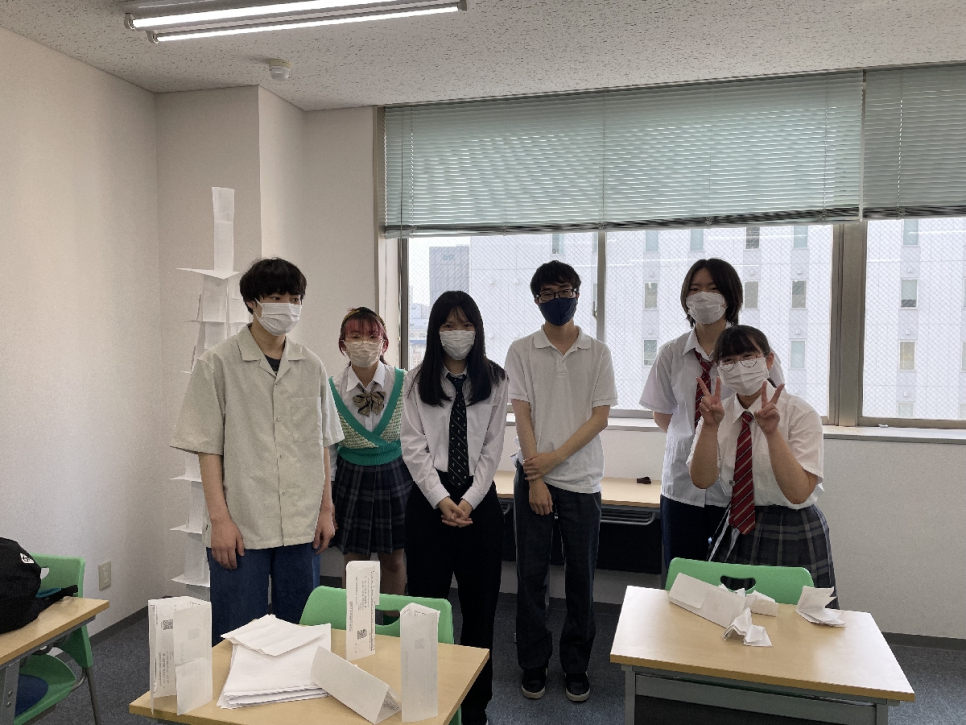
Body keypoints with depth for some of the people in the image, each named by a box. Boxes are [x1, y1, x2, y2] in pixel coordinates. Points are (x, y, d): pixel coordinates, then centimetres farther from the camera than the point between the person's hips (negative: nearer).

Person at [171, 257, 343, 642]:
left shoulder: (311, 366, 7)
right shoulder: (218, 364, -4)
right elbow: (208, 448, -6)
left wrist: (326, 509, 9)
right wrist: (219, 517, -10)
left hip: (301, 526, 4)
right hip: (239, 527, -3)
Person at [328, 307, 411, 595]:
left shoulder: (403, 383, -11)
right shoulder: (331, 389, -9)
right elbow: (327, 448, -1)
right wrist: (326, 501, 0)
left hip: (395, 477, 0)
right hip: (351, 480, 0)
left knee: (393, 561, 13)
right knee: (354, 564, 10)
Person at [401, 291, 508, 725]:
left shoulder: (494, 380, 3)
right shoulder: (417, 381, 3)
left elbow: (492, 448, -1)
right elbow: (413, 447, -3)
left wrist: (468, 501, -10)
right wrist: (441, 500, -12)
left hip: (480, 501, 1)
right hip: (429, 500, 0)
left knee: (480, 605, 8)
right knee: (426, 603, 4)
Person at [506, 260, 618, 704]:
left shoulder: (597, 353, 3)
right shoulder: (522, 351, 1)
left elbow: (600, 417, -2)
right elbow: (522, 415, -4)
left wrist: (555, 457, -12)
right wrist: (535, 478, -9)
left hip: (581, 479, 1)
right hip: (533, 476, 0)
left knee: (581, 579, 8)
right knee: (531, 576, 7)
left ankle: (576, 667, 26)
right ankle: (533, 665, 24)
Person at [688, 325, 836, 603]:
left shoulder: (800, 414, -13)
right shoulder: (719, 412, -1)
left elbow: (798, 493, -22)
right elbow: (702, 480, -12)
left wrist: (772, 432, -32)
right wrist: (710, 425, -25)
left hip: (793, 539, -3)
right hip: (735, 533, 4)